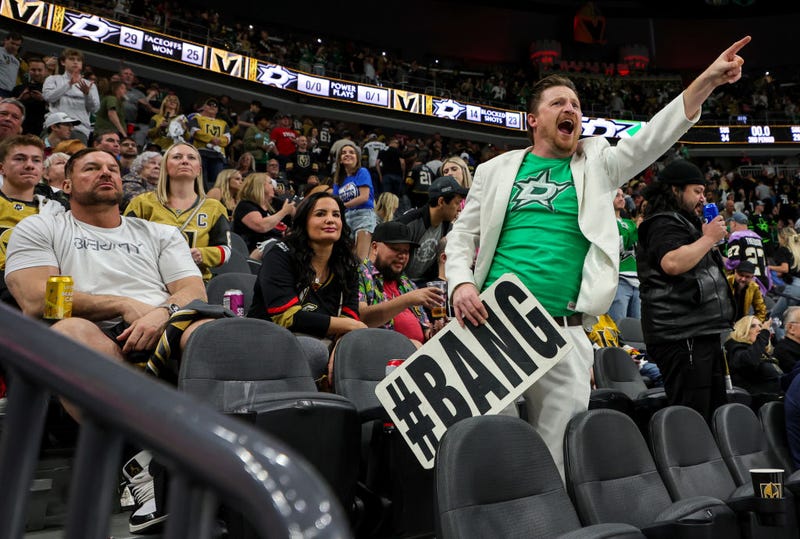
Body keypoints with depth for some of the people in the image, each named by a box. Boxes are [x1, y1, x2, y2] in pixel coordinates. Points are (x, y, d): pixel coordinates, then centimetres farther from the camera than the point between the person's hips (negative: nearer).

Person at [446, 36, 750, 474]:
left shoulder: (596, 164, 13)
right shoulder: (496, 169, 11)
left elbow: (651, 138, 0)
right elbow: (462, 236, 10)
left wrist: (707, 80, -12)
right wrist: (461, 283, -7)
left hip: (564, 334, 1)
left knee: (558, 452, 6)